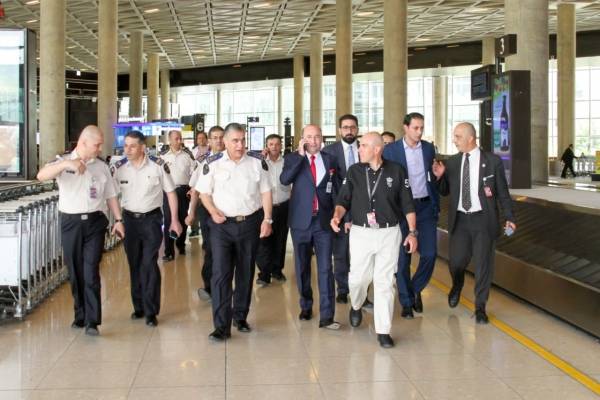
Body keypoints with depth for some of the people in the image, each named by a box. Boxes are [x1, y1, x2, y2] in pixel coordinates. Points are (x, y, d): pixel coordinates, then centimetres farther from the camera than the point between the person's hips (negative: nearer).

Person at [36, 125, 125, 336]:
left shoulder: (101, 166, 7)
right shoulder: (63, 161, -1)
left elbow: (110, 195, 13)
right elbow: (41, 176, -21)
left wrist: (118, 219, 6)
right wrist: (66, 164, -36)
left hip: (94, 222, 0)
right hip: (71, 223, 0)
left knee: (91, 271, -7)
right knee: (75, 272, 9)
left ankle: (92, 321, -6)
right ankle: (80, 315, 23)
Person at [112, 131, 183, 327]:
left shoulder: (158, 166, -9)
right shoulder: (119, 168, -4)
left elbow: (170, 192, 0)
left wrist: (174, 220, 0)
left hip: (152, 219, -3)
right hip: (129, 219, 3)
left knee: (149, 265, -7)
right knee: (134, 265, 10)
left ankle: (151, 311, 2)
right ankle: (138, 307, 24)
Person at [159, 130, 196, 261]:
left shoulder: (187, 154, 1)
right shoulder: (163, 155, 2)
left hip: (183, 190, 1)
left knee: (183, 219, 10)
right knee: (168, 221, -5)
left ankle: (181, 245, 29)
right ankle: (169, 251, -2)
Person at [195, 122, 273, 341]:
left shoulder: (257, 162, 0)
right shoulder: (212, 164, -3)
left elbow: (266, 192, 3)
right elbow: (204, 193, 3)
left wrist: (267, 219, -4)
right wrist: (213, 211, -14)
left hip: (250, 223, 2)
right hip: (222, 225, -2)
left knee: (246, 273, 11)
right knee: (221, 273, -7)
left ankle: (240, 316, 27)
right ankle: (222, 326, -5)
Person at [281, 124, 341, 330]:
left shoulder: (330, 160, 6)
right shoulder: (293, 159, 1)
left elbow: (336, 189, 9)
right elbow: (284, 180, -17)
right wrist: (300, 155, -16)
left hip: (324, 221, 0)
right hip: (301, 221, 0)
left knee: (325, 269, -5)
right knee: (302, 268, 12)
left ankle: (326, 316, -5)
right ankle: (306, 306, 29)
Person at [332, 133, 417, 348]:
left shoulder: (396, 171, -2)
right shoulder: (354, 171, 2)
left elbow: (407, 204, 2)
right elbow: (344, 200, 2)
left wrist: (412, 232, -2)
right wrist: (337, 215, -18)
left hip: (389, 233, -1)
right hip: (360, 233, 1)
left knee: (385, 282, 1)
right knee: (357, 278, 6)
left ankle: (383, 330, 9)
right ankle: (356, 306, 40)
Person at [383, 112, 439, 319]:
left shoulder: (429, 148, 7)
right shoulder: (391, 150, -4)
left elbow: (433, 178, 12)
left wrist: (436, 206, 9)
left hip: (425, 207, 3)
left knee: (429, 254, -3)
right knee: (403, 257, 2)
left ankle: (415, 289, 22)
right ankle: (406, 302, 15)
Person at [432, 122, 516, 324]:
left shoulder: (493, 161, -3)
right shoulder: (452, 162, 4)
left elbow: (502, 192, 1)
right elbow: (445, 191, 12)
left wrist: (509, 218, -4)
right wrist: (439, 177, -8)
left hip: (483, 219, -2)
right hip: (459, 219, 2)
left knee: (483, 264, 3)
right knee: (456, 262, 0)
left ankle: (480, 307, 21)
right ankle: (457, 285, 37)